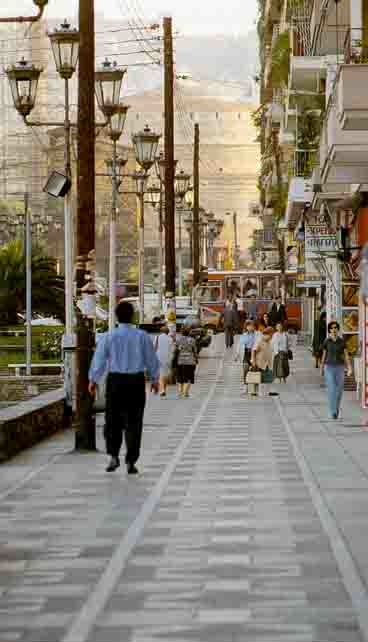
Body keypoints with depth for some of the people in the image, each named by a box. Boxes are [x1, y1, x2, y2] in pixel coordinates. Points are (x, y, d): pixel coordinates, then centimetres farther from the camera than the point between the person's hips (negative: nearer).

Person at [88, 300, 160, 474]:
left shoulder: (108, 337, -6)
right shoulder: (142, 336, -4)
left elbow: (99, 360, -2)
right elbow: (152, 360, 3)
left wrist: (93, 380, 13)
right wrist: (155, 379, 19)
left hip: (115, 381, 0)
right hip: (136, 382, 0)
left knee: (113, 421, 14)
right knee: (133, 423, 5)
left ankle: (114, 456, 1)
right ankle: (131, 462, 3)